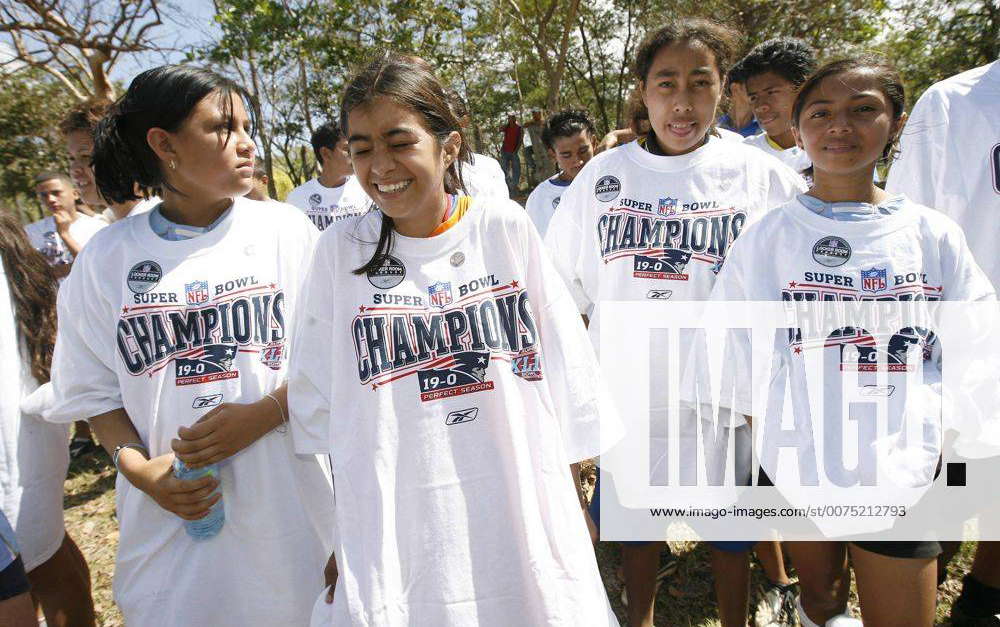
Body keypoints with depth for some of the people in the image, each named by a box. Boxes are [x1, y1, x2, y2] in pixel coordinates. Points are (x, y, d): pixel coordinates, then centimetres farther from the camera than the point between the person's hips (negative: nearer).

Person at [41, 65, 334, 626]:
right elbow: (94, 390, 8)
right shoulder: (108, 257, 2)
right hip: (172, 514, 1)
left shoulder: (286, 231, -2)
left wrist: (264, 413, -16)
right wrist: (138, 466, -8)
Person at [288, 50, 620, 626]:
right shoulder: (342, 251, -3)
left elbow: (567, 374, 2)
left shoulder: (506, 229, -4)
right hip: (396, 546, 0)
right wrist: (349, 536, 5)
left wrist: (575, 508, 5)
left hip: (528, 521, 1)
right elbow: (323, 405, 4)